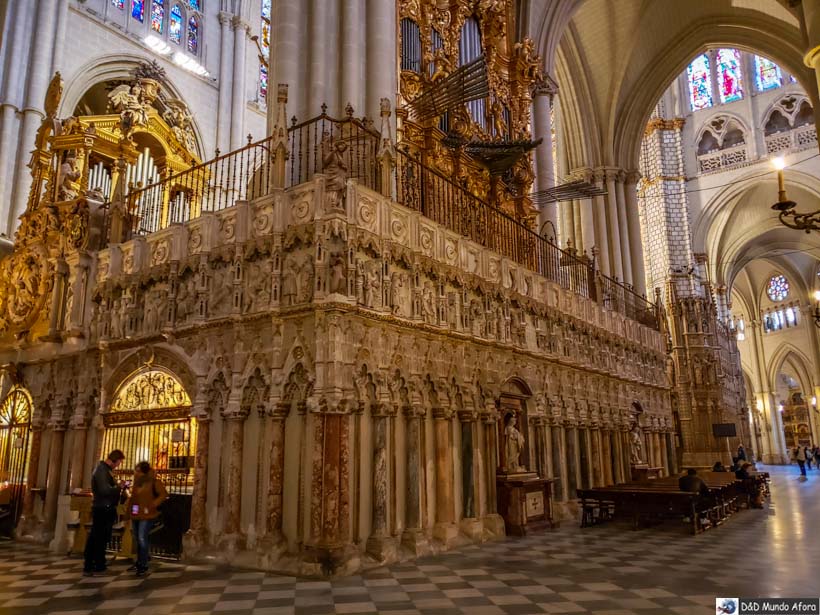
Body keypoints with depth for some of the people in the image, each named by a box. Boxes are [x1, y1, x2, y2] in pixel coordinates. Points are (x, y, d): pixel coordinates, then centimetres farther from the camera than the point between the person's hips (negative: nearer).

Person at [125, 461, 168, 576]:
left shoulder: (154, 482, -11)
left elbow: (163, 495, -15)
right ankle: (139, 562, 31)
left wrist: (151, 505, -21)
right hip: (135, 515, 8)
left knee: (142, 539, -12)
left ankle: (143, 566, -6)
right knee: (137, 539, 16)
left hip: (146, 516, -7)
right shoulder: (137, 482, 11)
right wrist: (128, 507, 10)